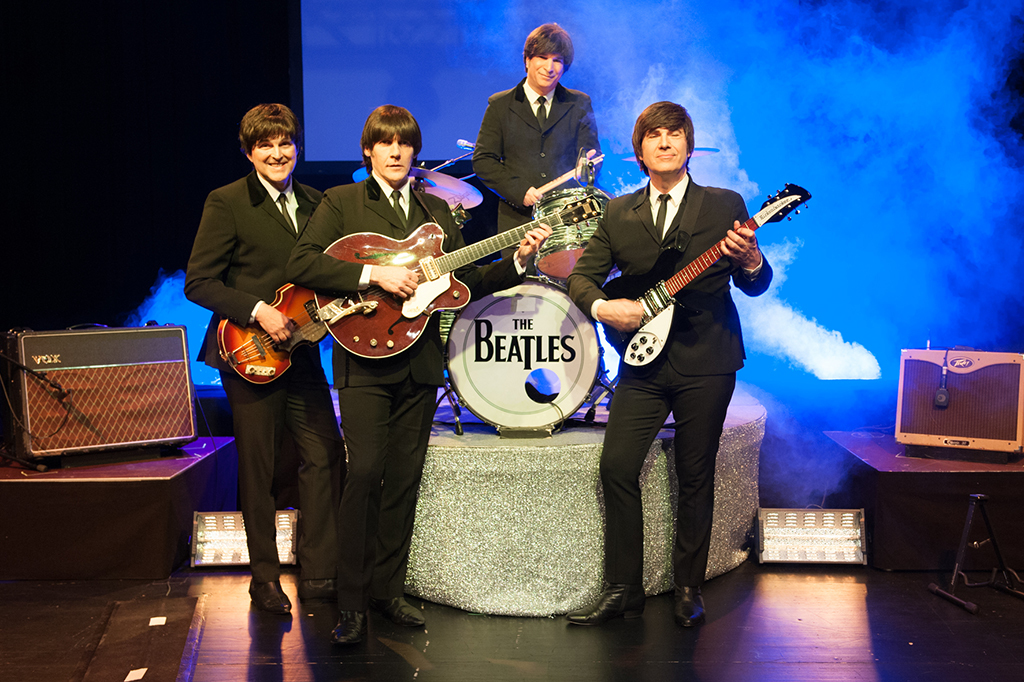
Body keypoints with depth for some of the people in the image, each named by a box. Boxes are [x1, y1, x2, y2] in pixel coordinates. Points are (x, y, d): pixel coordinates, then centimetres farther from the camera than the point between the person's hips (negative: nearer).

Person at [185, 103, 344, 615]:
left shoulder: (314, 202, 12)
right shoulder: (227, 203, -7)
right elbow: (198, 283, -10)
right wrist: (258, 312, -19)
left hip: (300, 348, 6)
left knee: (324, 454, 3)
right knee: (258, 467, 2)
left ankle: (318, 574, 14)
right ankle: (265, 578, 17)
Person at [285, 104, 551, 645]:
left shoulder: (436, 210, 17)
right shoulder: (341, 202, 3)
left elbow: (467, 282, 15)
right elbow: (300, 265, -11)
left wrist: (516, 262, 1)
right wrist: (375, 273, -19)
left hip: (419, 362, 4)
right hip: (363, 358, -4)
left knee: (404, 479, 6)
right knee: (365, 471, -14)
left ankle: (387, 590, 17)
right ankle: (351, 603, -4)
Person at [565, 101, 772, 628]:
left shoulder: (725, 205, 3)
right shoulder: (618, 214, 10)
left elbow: (756, 285, -1)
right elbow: (580, 277, 9)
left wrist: (750, 261, -24)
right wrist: (603, 307, -12)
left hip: (706, 361, -2)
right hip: (643, 361, 2)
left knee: (695, 477, 3)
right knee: (617, 467, -5)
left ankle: (688, 589, 17)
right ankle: (623, 589, 7)